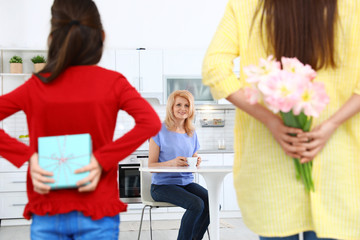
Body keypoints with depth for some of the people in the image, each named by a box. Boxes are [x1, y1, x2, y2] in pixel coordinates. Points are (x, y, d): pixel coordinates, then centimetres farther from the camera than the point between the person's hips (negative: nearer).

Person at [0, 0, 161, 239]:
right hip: (96, 214, -1)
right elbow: (151, 122, -19)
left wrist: (28, 156, -8)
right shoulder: (112, 82, -5)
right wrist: (102, 159, -16)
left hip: (46, 215, 2)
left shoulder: (36, 86, 0)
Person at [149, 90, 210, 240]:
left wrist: (196, 163, -5)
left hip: (186, 182, 6)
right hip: (162, 184, -6)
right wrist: (171, 163, -24)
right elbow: (151, 166, -7)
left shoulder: (192, 134, 12)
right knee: (196, 204, -29)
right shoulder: (160, 131, -5)